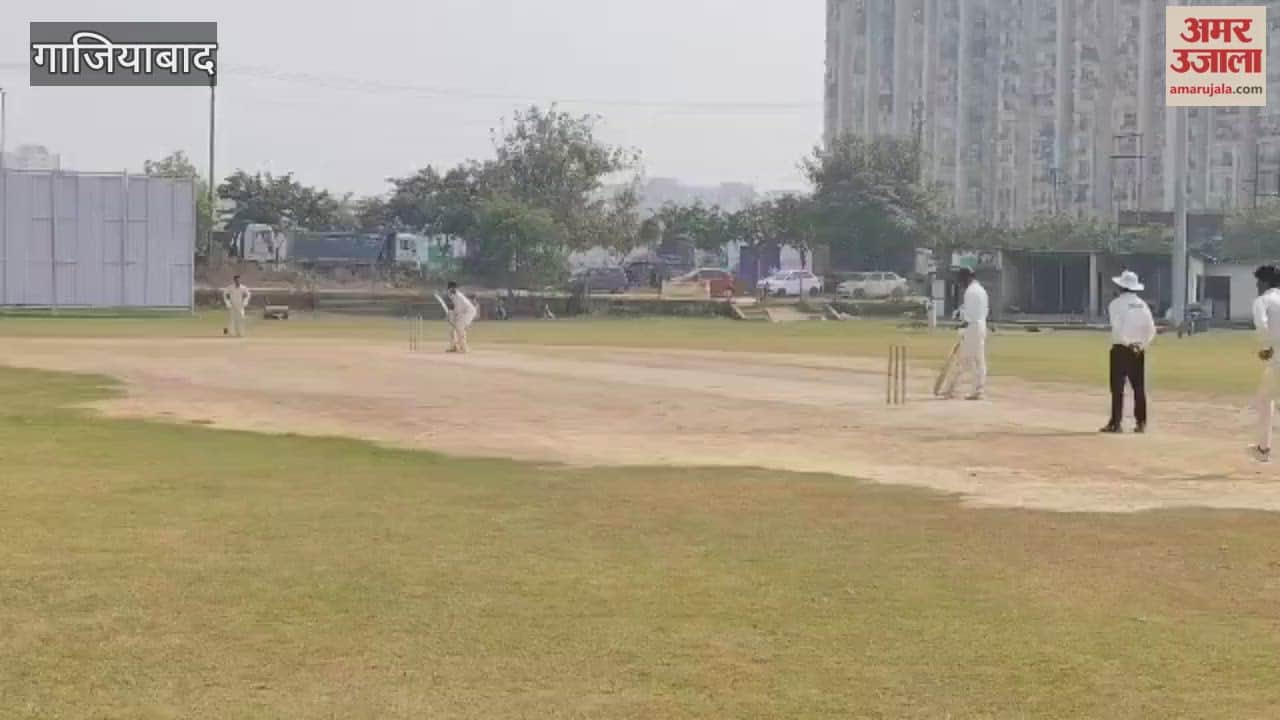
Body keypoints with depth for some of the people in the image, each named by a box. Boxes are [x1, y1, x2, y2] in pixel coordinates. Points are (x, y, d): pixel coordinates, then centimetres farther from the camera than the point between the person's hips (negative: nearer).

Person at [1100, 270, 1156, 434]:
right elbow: (1151, 330, 4)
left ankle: (1116, 423, -8)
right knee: (1139, 387, 9)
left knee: (1118, 386, -4)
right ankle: (1141, 423, 9)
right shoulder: (1142, 304, 10)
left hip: (1121, 348, -5)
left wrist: (1128, 344, -12)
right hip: (1138, 350, 5)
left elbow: (1117, 328, -17)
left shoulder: (1116, 304, -5)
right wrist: (1142, 345, 3)